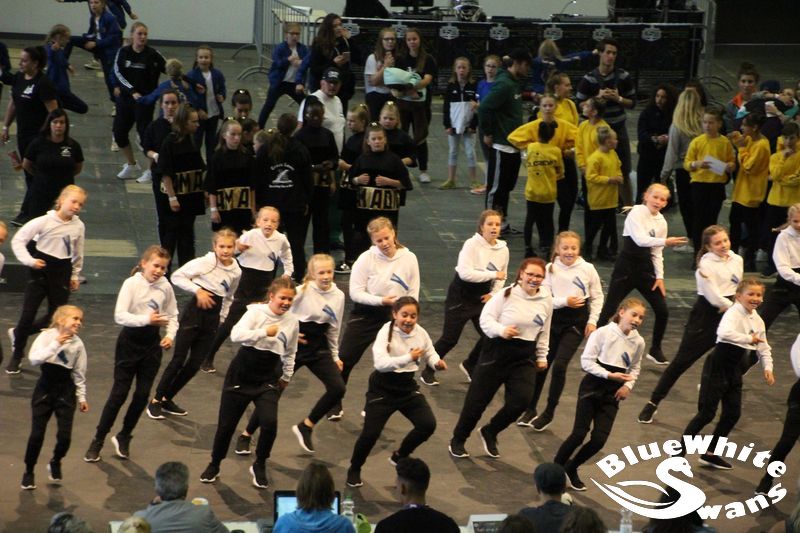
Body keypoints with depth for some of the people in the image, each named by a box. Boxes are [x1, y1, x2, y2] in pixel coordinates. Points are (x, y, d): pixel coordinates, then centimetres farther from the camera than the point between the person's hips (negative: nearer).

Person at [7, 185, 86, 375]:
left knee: (56, 316, 6)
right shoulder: (45, 221, -13)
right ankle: (17, 355, 18)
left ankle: (18, 334, 29)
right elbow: (18, 240, -10)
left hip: (62, 273, 4)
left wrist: (75, 275, 16)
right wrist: (29, 260, -18)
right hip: (41, 270, -4)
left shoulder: (79, 226, 0)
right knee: (27, 315, -1)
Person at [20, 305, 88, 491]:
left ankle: (56, 463, 27)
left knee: (65, 435, -4)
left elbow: (79, 373, 7)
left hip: (66, 390, 2)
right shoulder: (47, 336, -8)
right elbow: (34, 359, -22)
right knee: (37, 434, -3)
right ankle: (28, 471, 15)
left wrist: (81, 397, 8)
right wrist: (55, 345, -25)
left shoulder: (77, 343, 1)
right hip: (45, 387, -2)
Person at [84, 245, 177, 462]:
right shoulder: (131, 284, -14)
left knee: (143, 393, 6)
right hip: (130, 341, -4)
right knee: (119, 392, -2)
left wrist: (170, 335, -8)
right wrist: (146, 319, -33)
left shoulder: (165, 287, -2)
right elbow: (120, 316, -22)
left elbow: (173, 316, 10)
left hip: (152, 342, 4)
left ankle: (124, 437, 25)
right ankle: (98, 440, 11)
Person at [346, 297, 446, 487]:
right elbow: (380, 363, -33)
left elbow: (429, 353, 12)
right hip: (383, 389, -4)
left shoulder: (421, 333, -7)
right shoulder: (386, 332, -20)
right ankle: (354, 469, 19)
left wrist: (437, 363, -11)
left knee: (428, 424, -7)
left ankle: (400, 456, 20)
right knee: (370, 433, -9)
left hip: (408, 387, 5)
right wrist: (409, 357, -42)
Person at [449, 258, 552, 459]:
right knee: (477, 399, 4)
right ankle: (458, 440, 26)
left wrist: (542, 356, 18)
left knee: (521, 400, -11)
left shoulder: (546, 300, 2)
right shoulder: (506, 294, -12)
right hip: (498, 352, -3)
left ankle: (490, 433, 16)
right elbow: (486, 318, -10)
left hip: (525, 358, 3)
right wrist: (501, 330, -28)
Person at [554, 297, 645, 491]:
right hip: (593, 386, -4)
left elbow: (635, 368, 14)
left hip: (613, 393, 4)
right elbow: (586, 361, -12)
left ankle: (571, 468, 20)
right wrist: (609, 375, -21)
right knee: (579, 434, -9)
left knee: (599, 439, -3)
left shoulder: (638, 342, 1)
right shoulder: (603, 333, -13)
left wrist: (628, 385, -4)